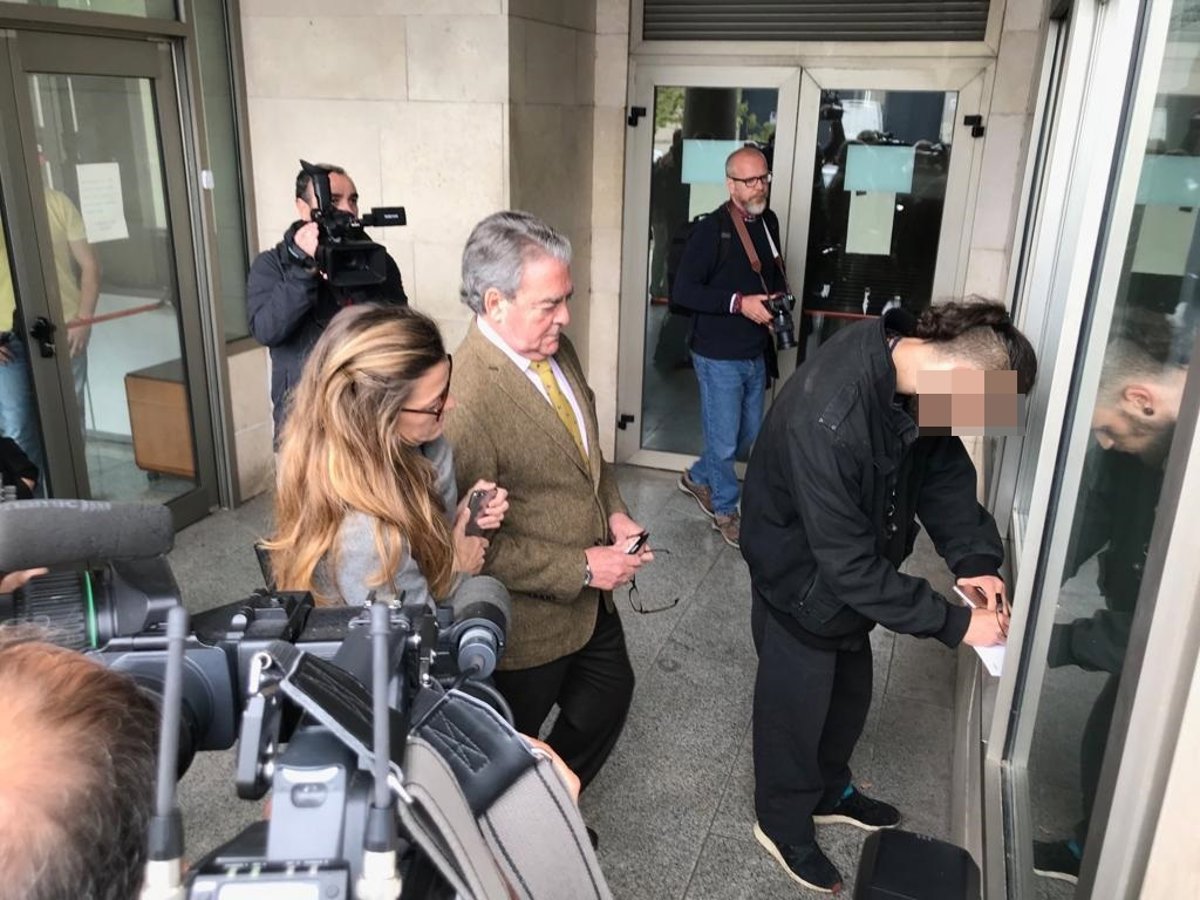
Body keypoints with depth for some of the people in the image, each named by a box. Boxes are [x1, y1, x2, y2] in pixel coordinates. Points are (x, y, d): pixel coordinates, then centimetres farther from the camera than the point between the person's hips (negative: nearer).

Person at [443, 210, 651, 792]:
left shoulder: (556, 350, -3)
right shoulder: (463, 398, -31)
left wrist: (612, 510, -3)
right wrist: (581, 568, -23)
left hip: (590, 599, 8)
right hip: (528, 621, -8)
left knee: (610, 695, 27)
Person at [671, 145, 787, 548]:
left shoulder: (768, 222, 6)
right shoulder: (711, 230, -16)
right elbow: (681, 291, -19)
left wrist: (778, 297, -1)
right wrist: (739, 302, -24)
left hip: (756, 354, 7)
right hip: (719, 356, -7)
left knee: (748, 435, 18)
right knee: (724, 440, 5)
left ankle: (698, 477, 42)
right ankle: (724, 509, 27)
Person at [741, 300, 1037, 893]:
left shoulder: (907, 364, -15)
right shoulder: (826, 417, -40)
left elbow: (945, 467, -2)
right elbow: (847, 563, -33)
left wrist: (975, 558, -14)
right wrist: (954, 623, -26)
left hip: (851, 566, 8)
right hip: (804, 578, -7)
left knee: (849, 692, 25)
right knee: (797, 705, 14)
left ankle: (829, 793, 50)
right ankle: (783, 824, 40)